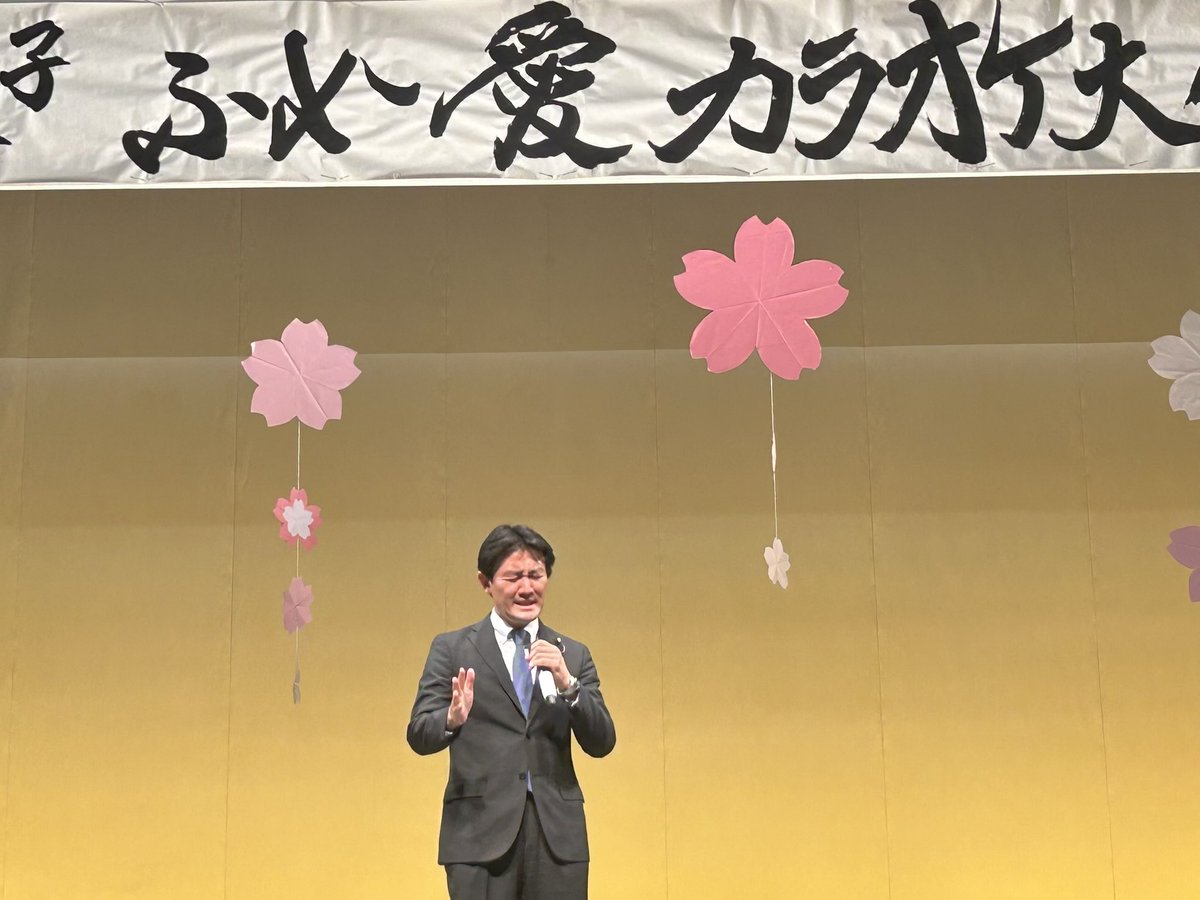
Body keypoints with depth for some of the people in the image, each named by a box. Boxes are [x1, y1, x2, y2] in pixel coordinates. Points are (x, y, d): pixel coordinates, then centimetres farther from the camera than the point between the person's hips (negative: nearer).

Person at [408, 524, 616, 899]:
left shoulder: (573, 655, 12)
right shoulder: (452, 649, 6)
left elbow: (602, 743, 4)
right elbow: (419, 736, -1)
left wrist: (567, 683, -13)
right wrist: (453, 719, -24)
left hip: (557, 835, 2)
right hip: (481, 833, -2)